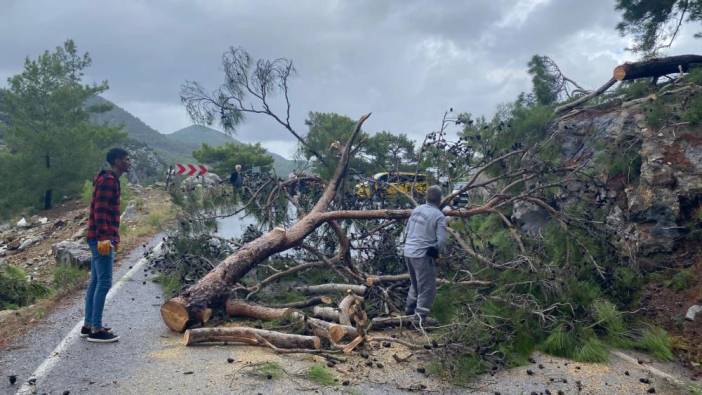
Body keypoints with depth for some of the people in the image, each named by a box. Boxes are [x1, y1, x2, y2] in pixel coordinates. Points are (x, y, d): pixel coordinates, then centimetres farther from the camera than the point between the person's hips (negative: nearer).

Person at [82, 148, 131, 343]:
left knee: (95, 281, 13)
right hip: (102, 239, -11)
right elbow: (100, 211, -21)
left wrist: (113, 236, 24)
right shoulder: (108, 180, -14)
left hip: (104, 239, 11)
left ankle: (88, 325, 21)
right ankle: (96, 330, -2)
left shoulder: (111, 180, 18)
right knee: (104, 282, -7)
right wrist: (104, 238, -24)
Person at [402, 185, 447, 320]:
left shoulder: (416, 210, 7)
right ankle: (420, 317, 5)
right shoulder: (439, 216, -12)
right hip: (423, 255, -7)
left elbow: (406, 231, 12)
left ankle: (409, 309, 37)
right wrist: (435, 250, 3)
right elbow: (441, 240, -16)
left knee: (415, 283, 26)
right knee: (427, 288, 4)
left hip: (408, 252, 7)